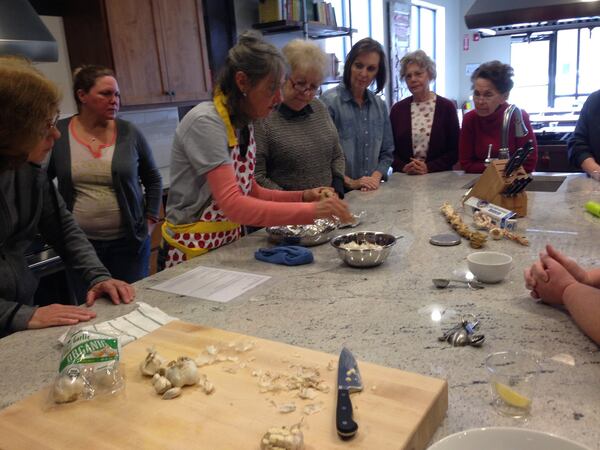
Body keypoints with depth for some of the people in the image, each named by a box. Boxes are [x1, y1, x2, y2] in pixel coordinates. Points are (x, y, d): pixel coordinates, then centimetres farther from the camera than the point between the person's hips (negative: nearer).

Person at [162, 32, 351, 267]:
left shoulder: (244, 125, 3)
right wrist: (311, 211, -33)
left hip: (230, 244, 7)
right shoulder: (205, 122, -21)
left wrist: (303, 196, -3)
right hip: (193, 252, -7)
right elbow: (232, 204, -29)